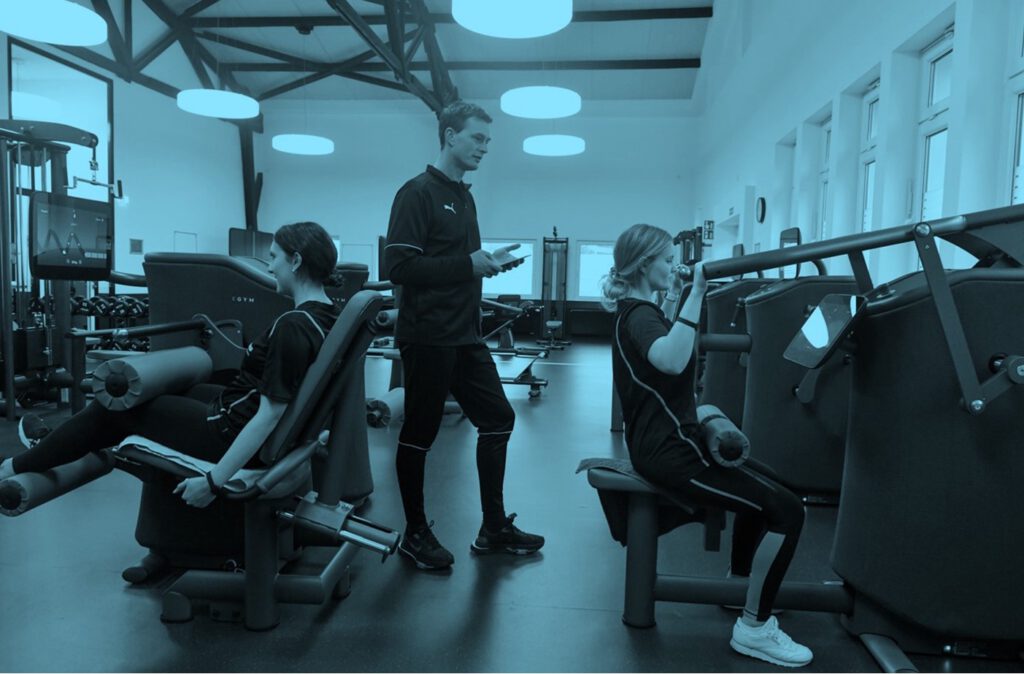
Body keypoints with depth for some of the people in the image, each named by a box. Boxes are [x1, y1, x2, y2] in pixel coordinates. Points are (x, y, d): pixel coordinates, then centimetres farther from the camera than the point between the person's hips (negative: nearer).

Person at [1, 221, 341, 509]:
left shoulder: (292, 326, -28)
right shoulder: (329, 315, -1)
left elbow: (268, 417, -28)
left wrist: (213, 481, -22)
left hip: (231, 435, -8)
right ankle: (50, 447, 43)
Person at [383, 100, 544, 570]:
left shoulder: (464, 197, 17)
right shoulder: (418, 193, -9)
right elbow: (399, 266, -19)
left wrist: (489, 261, 4)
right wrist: (468, 264, -17)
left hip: (465, 335, 9)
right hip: (427, 335, -9)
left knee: (497, 419, 9)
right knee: (420, 433, 3)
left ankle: (494, 529, 22)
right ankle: (415, 535, 20)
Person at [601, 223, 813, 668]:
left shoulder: (637, 313, 13)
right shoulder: (639, 317, -18)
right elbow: (671, 361, -42)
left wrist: (673, 298, 28)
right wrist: (695, 293, -38)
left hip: (664, 443, 11)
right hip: (670, 453, -11)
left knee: (761, 485, 30)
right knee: (786, 510, -13)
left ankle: (738, 585, 41)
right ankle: (753, 628, -1)